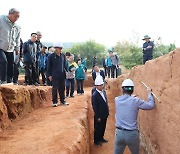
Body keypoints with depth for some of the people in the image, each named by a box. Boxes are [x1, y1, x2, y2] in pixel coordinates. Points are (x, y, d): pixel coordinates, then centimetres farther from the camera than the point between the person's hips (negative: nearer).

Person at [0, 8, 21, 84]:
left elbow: (17, 38, 22)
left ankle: (9, 81, 15)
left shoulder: (17, 26, 9)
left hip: (10, 49, 6)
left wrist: (17, 48, 19)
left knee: (10, 65, 4)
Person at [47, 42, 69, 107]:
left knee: (62, 88, 11)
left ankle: (62, 101, 21)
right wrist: (49, 75, -6)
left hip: (62, 75, 4)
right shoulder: (51, 56, -4)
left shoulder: (63, 55, 8)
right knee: (55, 89, 0)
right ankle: (54, 102, 9)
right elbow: (49, 66, -2)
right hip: (55, 75, -4)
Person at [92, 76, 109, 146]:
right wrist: (98, 117, -16)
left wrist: (107, 111, 12)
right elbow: (95, 107, -19)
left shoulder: (103, 91, 0)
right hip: (99, 115, -7)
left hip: (105, 114, 7)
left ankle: (101, 138, 41)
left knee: (103, 127, 22)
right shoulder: (94, 95, -23)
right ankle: (96, 141, 28)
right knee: (98, 128, 10)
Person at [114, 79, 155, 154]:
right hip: (132, 133, -2)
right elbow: (151, 105, -2)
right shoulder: (136, 101, -11)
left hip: (119, 132, 2)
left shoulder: (117, 100, -1)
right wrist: (149, 93, 10)